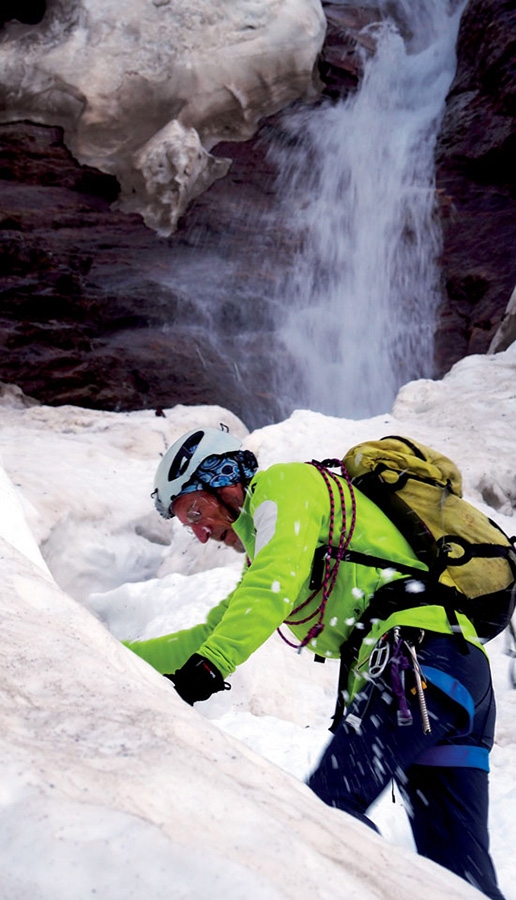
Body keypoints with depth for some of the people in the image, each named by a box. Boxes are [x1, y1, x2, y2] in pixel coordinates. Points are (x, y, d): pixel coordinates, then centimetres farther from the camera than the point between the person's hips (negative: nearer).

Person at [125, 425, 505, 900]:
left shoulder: (286, 481, 6)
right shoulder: (267, 550, 33)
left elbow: (276, 581, -14)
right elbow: (209, 634, 34)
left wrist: (209, 665, -22)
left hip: (422, 650, -10)